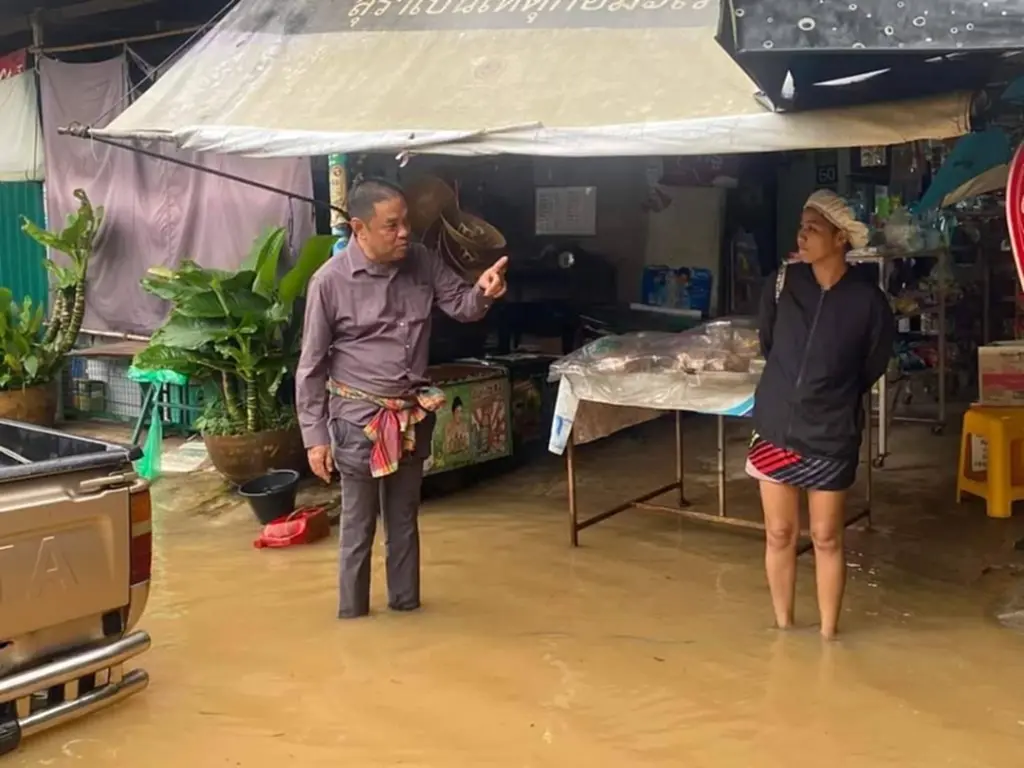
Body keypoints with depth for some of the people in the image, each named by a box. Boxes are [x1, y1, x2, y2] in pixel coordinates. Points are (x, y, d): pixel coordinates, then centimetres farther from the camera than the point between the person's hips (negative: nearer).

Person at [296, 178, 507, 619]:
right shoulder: (330, 282, -15)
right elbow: (312, 366, -10)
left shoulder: (421, 262, -4)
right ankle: (352, 613, 25)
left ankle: (406, 603, 34)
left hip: (413, 415, 4)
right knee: (359, 523, 8)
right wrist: (315, 435, -10)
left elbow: (461, 306, 5)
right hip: (359, 417, -4)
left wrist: (483, 292, -20)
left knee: (405, 517, 18)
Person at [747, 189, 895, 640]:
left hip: (831, 436, -2)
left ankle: (828, 634, 25)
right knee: (779, 534, 11)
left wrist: (832, 397, 11)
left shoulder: (868, 301, -11)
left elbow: (872, 368, 5)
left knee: (826, 539, 9)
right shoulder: (783, 282, -5)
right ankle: (783, 627, 28)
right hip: (776, 427, 2)